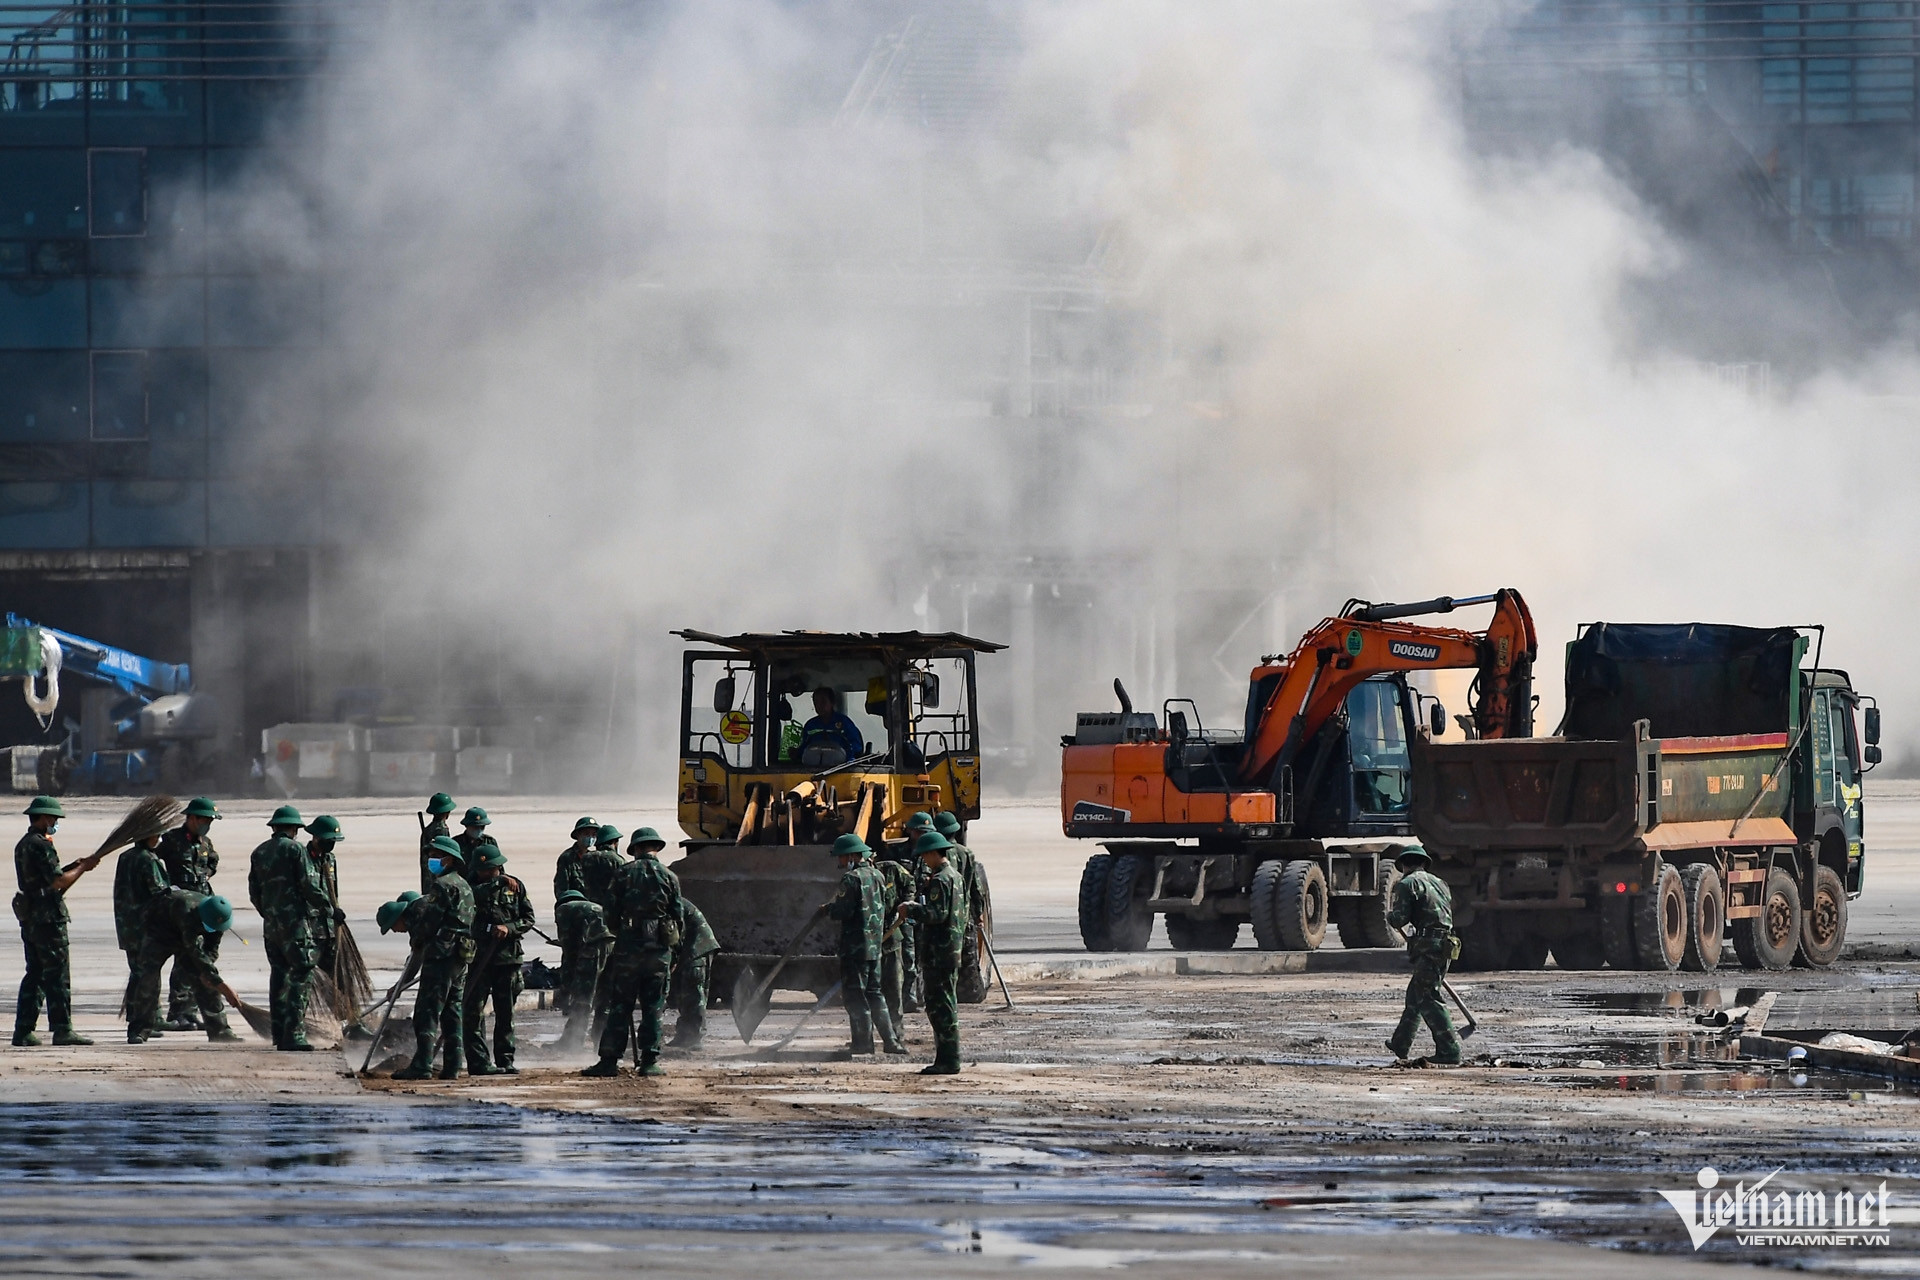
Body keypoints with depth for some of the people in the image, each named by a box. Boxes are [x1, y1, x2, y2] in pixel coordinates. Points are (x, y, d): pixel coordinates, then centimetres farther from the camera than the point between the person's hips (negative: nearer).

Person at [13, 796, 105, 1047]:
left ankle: (23, 1031, 9)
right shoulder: (41, 846, -14)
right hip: (48, 917, -9)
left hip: (29, 918, 9)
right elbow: (58, 881, -18)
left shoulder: (23, 845, 16)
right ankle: (62, 1030, -7)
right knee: (57, 975, -6)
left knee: (34, 974, 11)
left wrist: (74, 867, 12)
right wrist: (83, 867, -5)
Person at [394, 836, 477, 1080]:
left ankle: (422, 1064, -15)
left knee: (427, 1010, -10)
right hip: (461, 957, 9)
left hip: (441, 954, -9)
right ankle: (452, 1066, 9)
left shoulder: (443, 885, -11)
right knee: (452, 1012, 11)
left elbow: (427, 918, -13)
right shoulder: (464, 886, 19)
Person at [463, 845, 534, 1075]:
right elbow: (473, 896, -23)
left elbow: (528, 918, 8)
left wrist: (509, 928, -9)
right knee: (474, 1011, -7)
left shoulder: (515, 887, 9)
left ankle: (505, 1061, 16)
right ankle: (478, 1062, -6)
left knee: (505, 1013, 8)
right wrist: (499, 883, -21)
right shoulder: (471, 886, 1)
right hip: (477, 958, -3)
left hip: (508, 957, 3)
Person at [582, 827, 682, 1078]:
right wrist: (674, 953, 15)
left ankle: (609, 1060, -1)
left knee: (619, 1006, 2)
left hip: (628, 946, -1)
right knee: (653, 1007, 5)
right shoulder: (669, 877, 4)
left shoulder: (624, 874, 1)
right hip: (659, 948, 1)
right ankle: (649, 1061, 2)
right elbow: (678, 917, 5)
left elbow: (613, 914, 2)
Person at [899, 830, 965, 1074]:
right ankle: (948, 1060, 17)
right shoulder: (956, 877, 16)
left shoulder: (940, 880, -15)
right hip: (953, 949, 10)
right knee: (946, 1006, 14)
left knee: (940, 1006, -8)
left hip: (939, 951, -10)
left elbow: (937, 914, -23)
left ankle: (948, 1061, -9)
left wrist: (911, 910, -12)